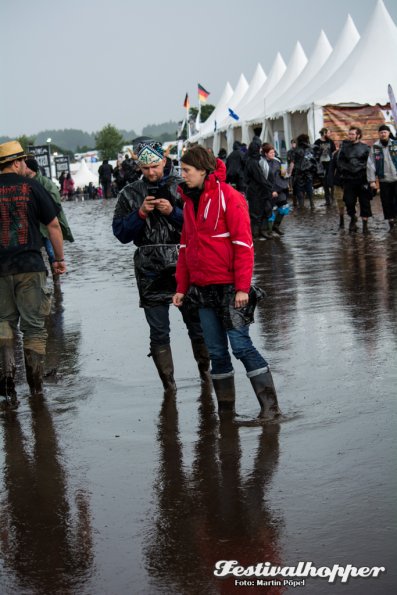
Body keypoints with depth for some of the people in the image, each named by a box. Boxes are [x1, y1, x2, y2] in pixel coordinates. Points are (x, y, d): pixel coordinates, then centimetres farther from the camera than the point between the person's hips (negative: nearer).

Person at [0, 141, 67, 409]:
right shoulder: (31, 187, -2)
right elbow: (53, 226, 0)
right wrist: (60, 259, 11)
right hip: (30, 265, -1)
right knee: (34, 325, 7)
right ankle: (36, 385, 12)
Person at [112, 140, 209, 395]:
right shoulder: (130, 194, 9)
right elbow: (121, 233, 4)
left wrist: (173, 212, -14)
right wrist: (141, 213, -11)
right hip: (150, 272, 1)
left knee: (197, 324, 5)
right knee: (159, 333, 1)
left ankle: (205, 369, 26)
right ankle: (168, 384, 8)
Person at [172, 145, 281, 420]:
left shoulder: (227, 196, -9)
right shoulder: (190, 201, 14)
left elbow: (243, 243, -13)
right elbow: (186, 247, 18)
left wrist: (242, 287, -18)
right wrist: (182, 287, 14)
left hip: (228, 287, -7)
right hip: (202, 289, 7)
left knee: (241, 345, -8)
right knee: (216, 351, 9)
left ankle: (270, 406, 0)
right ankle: (225, 409, 16)